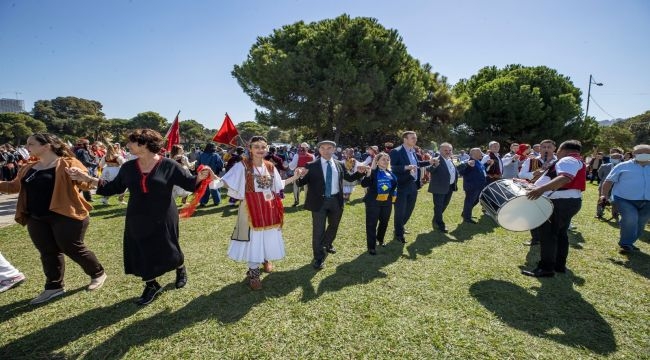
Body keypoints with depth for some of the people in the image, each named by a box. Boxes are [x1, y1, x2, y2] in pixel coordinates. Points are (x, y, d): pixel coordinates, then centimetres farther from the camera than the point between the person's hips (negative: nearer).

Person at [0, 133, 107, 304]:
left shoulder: (68, 163, -9)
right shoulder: (28, 168, 13)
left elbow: (86, 184, -18)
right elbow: (14, 186, 25)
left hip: (65, 216, -7)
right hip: (37, 219, 7)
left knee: (72, 249, 1)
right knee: (48, 252, 14)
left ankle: (98, 274, 20)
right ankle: (54, 287, 27)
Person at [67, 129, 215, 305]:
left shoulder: (168, 165, -11)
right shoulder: (128, 167, 2)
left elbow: (189, 183, -11)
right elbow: (113, 188, 9)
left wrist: (200, 177, -32)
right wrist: (88, 178, 0)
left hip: (163, 220, -4)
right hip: (137, 221, 4)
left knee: (168, 252, 8)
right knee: (140, 255, 9)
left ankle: (181, 270, 42)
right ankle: (151, 286, 32)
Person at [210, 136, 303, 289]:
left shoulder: (270, 166, 6)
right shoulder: (242, 166, -10)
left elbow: (277, 185, 15)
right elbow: (227, 182, -16)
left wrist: (294, 177, 11)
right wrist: (215, 180, -36)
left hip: (269, 208, 5)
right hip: (251, 208, -5)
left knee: (269, 236, 15)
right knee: (253, 238, 3)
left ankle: (266, 259, 45)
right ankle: (253, 273, 21)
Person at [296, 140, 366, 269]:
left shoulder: (340, 165, 3)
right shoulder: (311, 166, -9)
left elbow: (349, 178, 15)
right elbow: (302, 183, -11)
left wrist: (359, 172, -3)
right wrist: (300, 177, -34)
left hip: (336, 200, 5)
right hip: (319, 201, -4)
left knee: (334, 225, 24)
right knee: (318, 230, 3)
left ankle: (327, 244, 52)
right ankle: (319, 257, 19)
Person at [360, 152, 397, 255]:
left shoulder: (390, 172, 7)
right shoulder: (373, 171, -10)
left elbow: (395, 183, 18)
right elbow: (364, 184, -19)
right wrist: (368, 174, -33)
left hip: (387, 201, 6)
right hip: (373, 201, -6)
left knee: (384, 222, 19)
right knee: (371, 224, 0)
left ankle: (380, 239, 43)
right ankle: (371, 246, 8)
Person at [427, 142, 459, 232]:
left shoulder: (450, 160, 12)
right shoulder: (436, 160, -16)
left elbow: (455, 172, 25)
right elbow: (428, 169, -33)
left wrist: (455, 183, 13)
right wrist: (434, 165, -52)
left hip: (450, 187, 9)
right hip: (439, 188, -9)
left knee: (444, 206, 20)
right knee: (438, 207, 1)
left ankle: (435, 221, 38)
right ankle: (440, 225, 11)